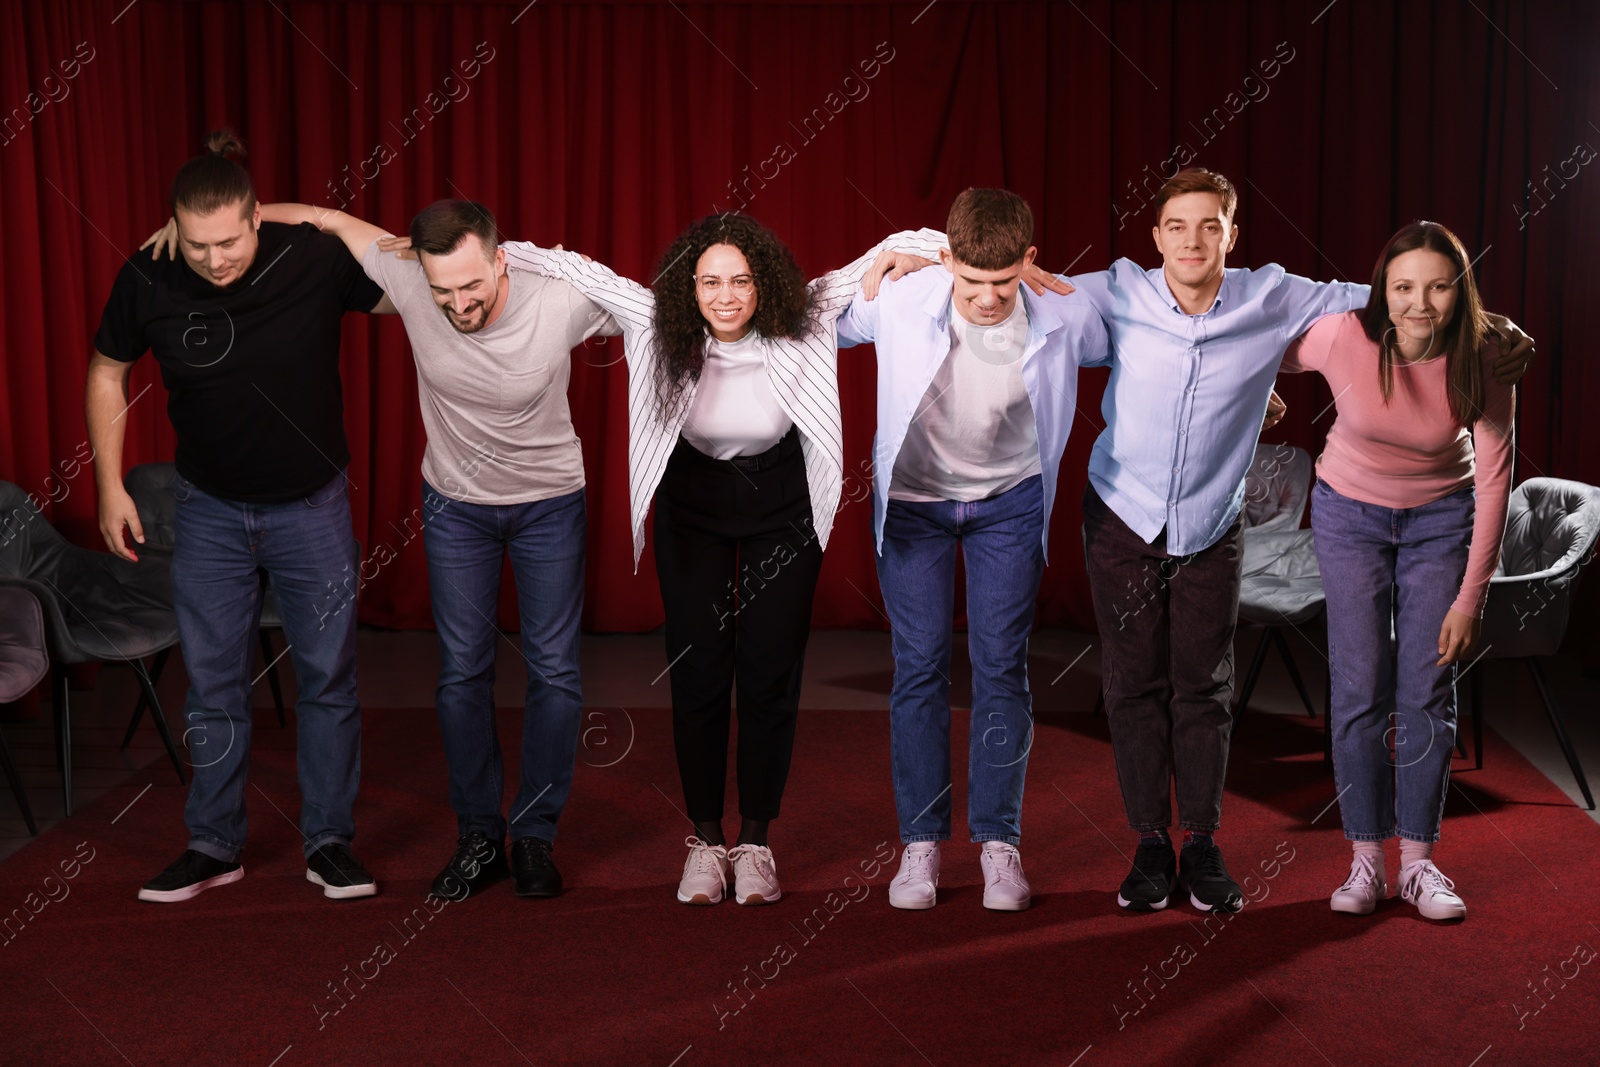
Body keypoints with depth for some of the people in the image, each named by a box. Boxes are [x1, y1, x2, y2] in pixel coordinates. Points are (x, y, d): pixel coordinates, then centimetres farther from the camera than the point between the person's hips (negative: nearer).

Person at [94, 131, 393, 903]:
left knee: (328, 678, 6)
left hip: (311, 505, -1)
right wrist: (110, 485, 0)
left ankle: (329, 842, 19)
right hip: (211, 509, 1)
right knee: (212, 684, 8)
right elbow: (107, 374, 1)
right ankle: (213, 846, 22)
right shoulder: (147, 281, -16)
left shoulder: (313, 259, -21)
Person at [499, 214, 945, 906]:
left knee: (770, 675, 0)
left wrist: (910, 253, -30)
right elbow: (578, 270, -13)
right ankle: (705, 838, 14)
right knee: (697, 674, 0)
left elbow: (893, 256, -11)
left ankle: (755, 841, 13)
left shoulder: (800, 323, -20)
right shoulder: (660, 325, -20)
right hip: (692, 509, 1)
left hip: (782, 511, 0)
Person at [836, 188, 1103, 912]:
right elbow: (822, 329, -1)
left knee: (1002, 668, -1)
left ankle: (1000, 844, 8)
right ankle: (920, 843, 8)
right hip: (912, 497, 0)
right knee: (919, 667, -2)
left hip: (1009, 501, 0)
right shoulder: (899, 301, -23)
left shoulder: (1065, 316, -20)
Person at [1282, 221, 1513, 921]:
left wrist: (1470, 599, -14)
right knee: (1360, 691, -5)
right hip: (1350, 513, 0)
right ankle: (1365, 860, 4)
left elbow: (1493, 480, -14)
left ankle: (1418, 862, 9)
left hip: (1440, 517, 1)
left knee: (1428, 694, -1)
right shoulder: (1342, 339, -26)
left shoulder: (1482, 363, -22)